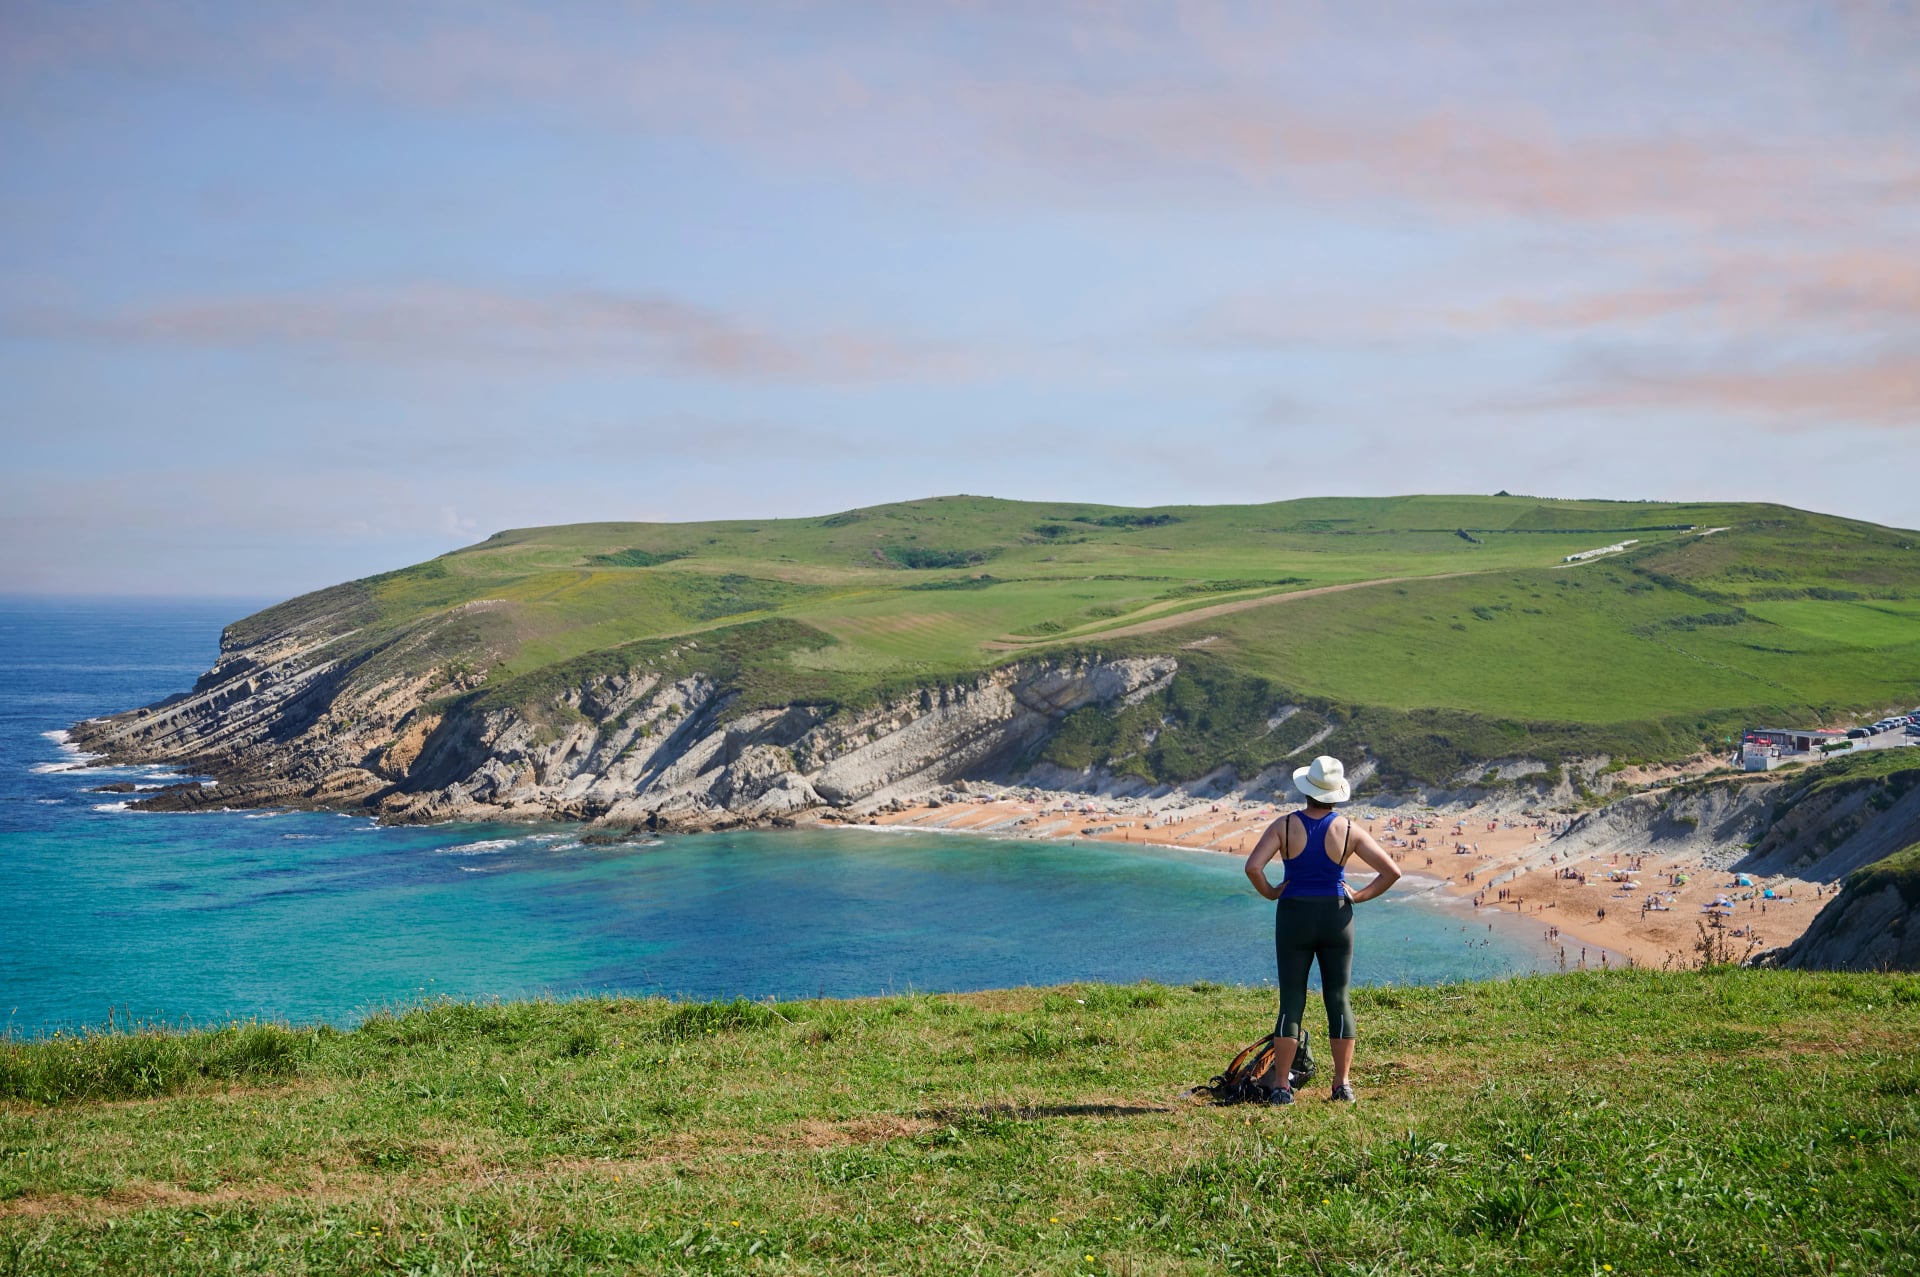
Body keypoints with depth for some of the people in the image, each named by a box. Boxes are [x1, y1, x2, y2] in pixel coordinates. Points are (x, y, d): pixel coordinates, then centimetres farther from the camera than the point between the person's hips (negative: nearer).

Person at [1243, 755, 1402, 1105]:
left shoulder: (1284, 826, -8)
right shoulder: (1349, 831, -5)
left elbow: (1252, 867, -19)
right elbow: (1392, 872, -7)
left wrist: (1270, 892, -2)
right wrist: (1359, 896, 3)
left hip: (1294, 918, -1)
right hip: (1337, 917, 1)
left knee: (1291, 1001, 3)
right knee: (1338, 1000, 8)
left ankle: (1280, 1086, 1)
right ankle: (1342, 1085, 9)